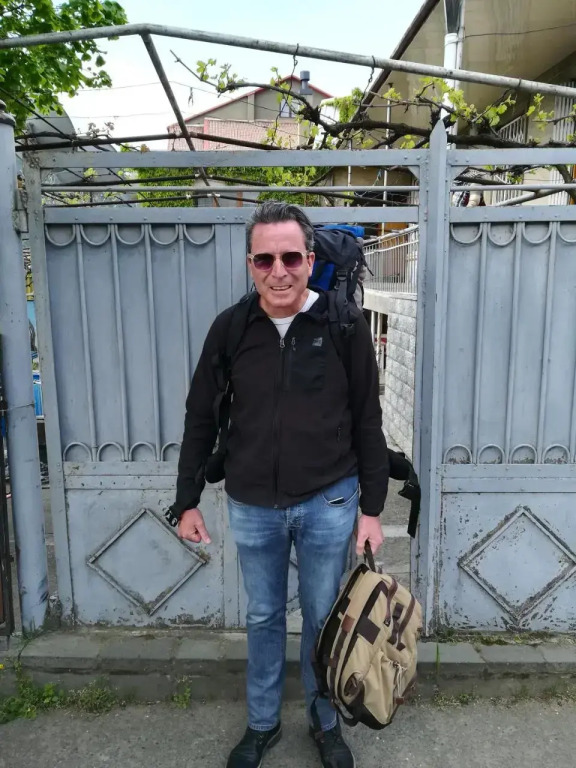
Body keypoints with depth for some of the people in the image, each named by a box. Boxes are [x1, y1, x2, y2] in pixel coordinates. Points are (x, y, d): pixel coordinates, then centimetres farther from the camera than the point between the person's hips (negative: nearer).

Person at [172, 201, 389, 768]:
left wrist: (372, 508, -2)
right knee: (263, 619, 20)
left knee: (322, 619, 18)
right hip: (252, 506, 2)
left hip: (328, 503, -1)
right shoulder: (230, 328, -5)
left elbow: (367, 422, -3)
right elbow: (201, 420, 3)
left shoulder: (344, 325, -9)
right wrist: (187, 501, 4)